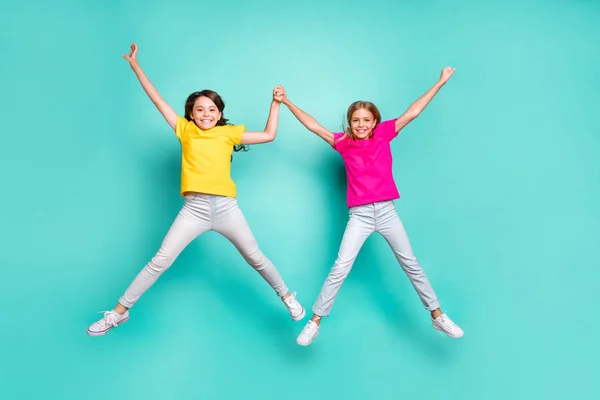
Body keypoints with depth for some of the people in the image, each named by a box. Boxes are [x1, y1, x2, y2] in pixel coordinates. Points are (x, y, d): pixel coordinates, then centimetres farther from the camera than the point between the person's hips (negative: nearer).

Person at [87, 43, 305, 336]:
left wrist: (276, 103, 10)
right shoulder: (185, 130, 10)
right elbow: (157, 100, 11)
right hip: (194, 209, 0)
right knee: (159, 261, 0)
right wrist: (135, 67, 12)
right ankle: (119, 312, 15)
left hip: (226, 207, 0)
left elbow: (269, 135, 13)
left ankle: (287, 296, 31)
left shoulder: (229, 132, 9)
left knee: (256, 259, 10)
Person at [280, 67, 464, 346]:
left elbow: (412, 113, 4)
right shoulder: (344, 142, 1)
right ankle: (315, 321, 3)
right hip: (359, 215, -1)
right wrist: (287, 102, -1)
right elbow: (314, 127, 0)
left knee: (410, 264, 12)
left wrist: (440, 82, 7)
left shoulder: (383, 135, 2)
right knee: (340, 267, -7)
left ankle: (437, 316, 26)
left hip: (387, 211, 2)